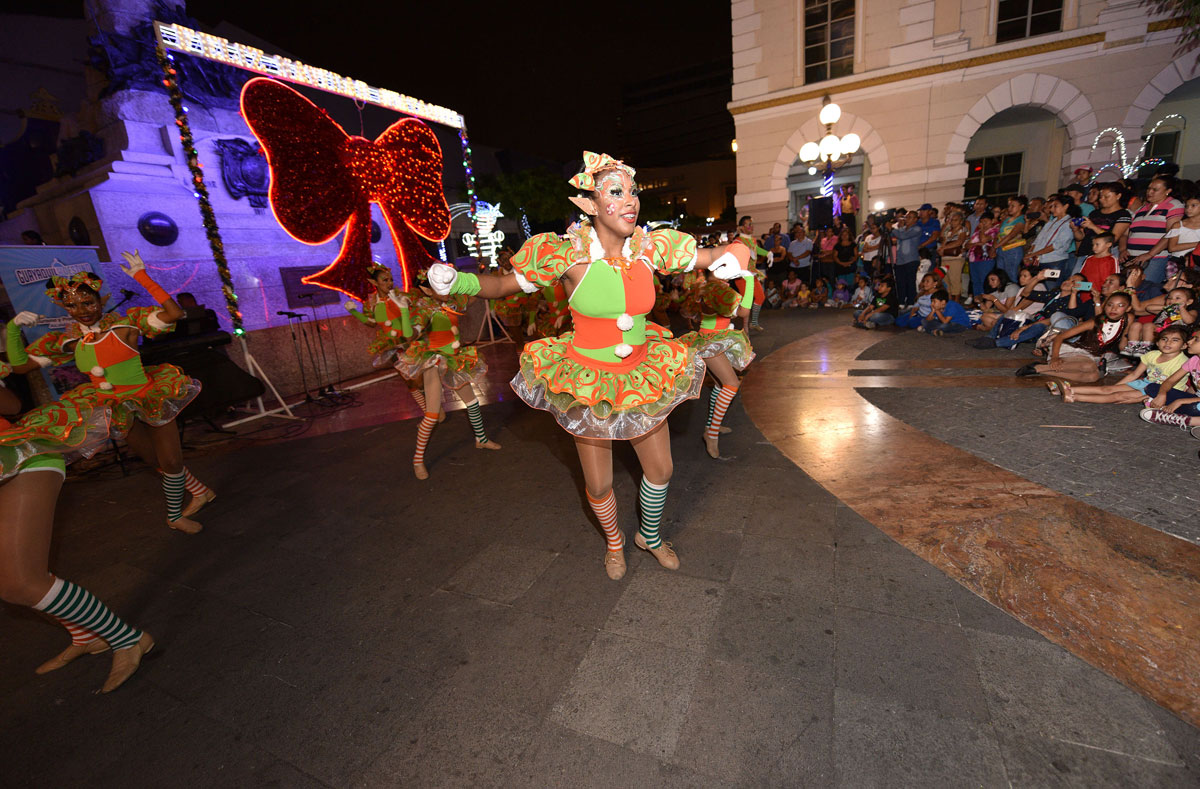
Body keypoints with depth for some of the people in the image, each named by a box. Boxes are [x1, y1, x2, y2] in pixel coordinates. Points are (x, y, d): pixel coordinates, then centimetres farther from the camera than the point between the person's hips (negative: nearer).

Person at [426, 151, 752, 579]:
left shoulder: (651, 247, -10)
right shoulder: (568, 253, -18)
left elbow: (715, 257, 2)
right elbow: (502, 285, -8)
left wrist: (735, 253, -22)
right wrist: (459, 281, -27)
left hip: (641, 376, 3)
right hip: (587, 382, -3)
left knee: (661, 470, 17)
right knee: (598, 485, 12)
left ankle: (650, 536, 50)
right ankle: (614, 542, 48)